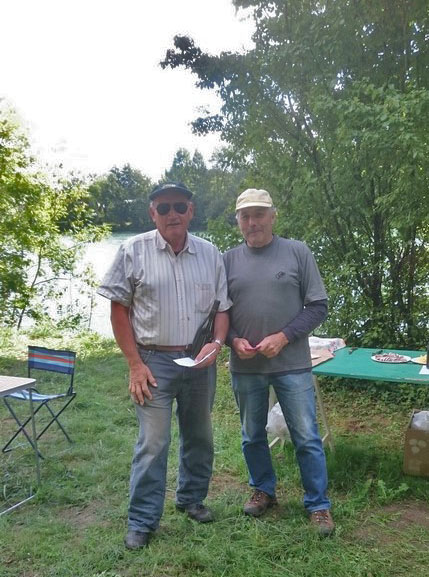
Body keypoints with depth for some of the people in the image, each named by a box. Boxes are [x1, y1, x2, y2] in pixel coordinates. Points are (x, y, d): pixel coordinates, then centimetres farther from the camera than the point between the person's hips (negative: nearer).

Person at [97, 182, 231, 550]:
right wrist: (135, 364, -9)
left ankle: (192, 498, 38)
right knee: (153, 443, -1)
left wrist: (216, 344, -10)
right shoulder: (134, 251, -6)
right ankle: (142, 521, 15)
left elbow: (222, 307, 8)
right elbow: (119, 310, -4)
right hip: (154, 360, -3)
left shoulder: (210, 254, 3)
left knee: (199, 436, 16)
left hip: (199, 361, 4)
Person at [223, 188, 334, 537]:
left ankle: (319, 505, 21)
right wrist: (234, 340, -11)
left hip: (292, 364, -2)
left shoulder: (297, 253, -3)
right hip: (245, 366, 3)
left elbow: (318, 305, -3)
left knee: (307, 438, 4)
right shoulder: (229, 260, 3)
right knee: (252, 436, 17)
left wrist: (283, 337, -13)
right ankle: (263, 490, 38)